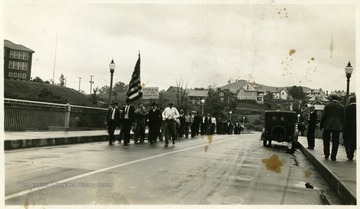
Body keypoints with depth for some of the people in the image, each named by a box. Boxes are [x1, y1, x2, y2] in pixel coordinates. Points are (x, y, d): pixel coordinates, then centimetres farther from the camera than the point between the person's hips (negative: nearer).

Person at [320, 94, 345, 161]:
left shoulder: (327, 106, -2)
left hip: (328, 126, -1)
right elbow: (343, 118, 4)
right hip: (337, 127, 1)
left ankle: (326, 154, 13)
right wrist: (342, 127, 11)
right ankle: (333, 156, 4)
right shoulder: (342, 107, 3)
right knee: (335, 142, 4)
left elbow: (323, 116, -2)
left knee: (326, 141, 13)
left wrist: (321, 125, 4)